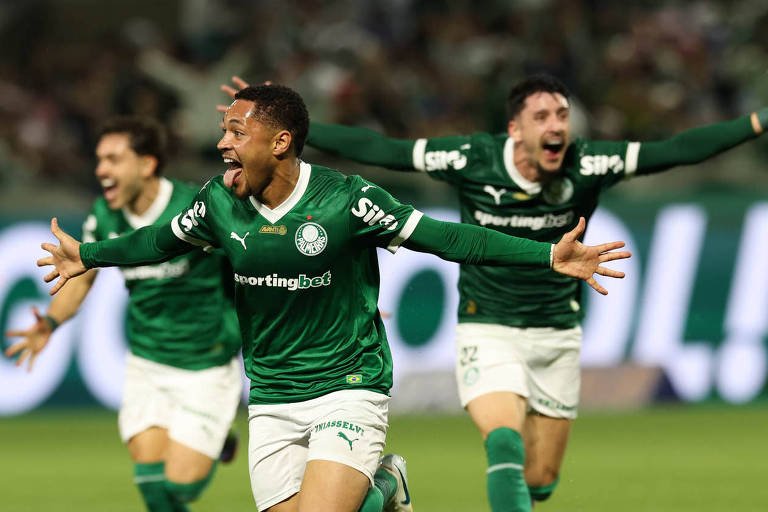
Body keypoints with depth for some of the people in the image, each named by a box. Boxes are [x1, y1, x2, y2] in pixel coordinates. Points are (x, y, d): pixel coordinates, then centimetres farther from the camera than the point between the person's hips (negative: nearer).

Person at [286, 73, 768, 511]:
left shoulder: (587, 165, -13)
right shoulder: (471, 159, -15)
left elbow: (676, 150, -16)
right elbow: (373, 148, -10)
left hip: (557, 334, 2)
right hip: (488, 332, -2)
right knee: (506, 445, -25)